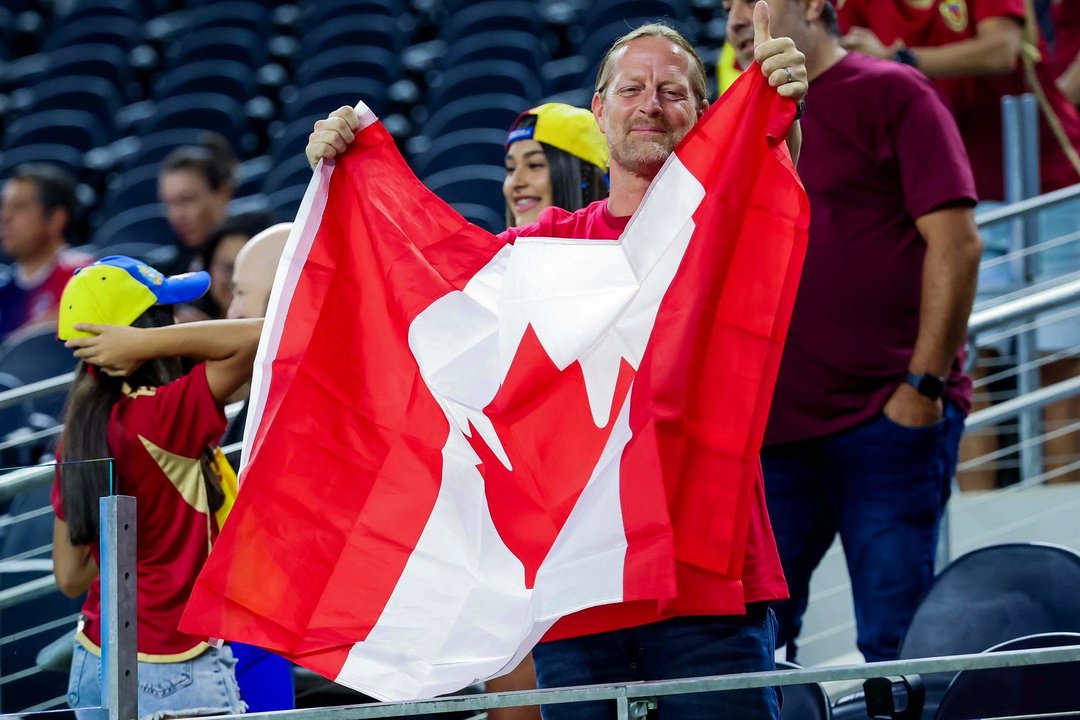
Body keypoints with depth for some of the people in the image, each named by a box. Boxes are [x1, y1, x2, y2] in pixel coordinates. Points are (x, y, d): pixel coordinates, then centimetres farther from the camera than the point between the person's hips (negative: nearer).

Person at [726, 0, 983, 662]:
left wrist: (923, 384, -13)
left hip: (888, 415, -6)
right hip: (772, 429, 6)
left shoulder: (890, 93, 1)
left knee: (896, 643, -7)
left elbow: (956, 242, -7)